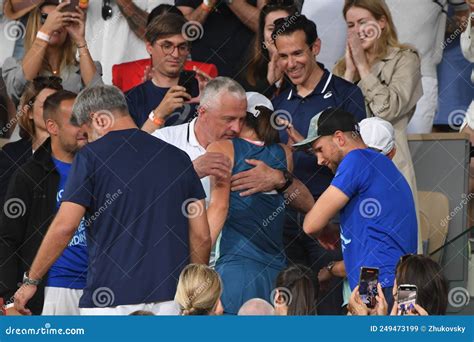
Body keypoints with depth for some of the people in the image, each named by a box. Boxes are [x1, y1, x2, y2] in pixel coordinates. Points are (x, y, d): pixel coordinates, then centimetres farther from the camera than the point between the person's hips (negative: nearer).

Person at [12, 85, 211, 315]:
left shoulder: (91, 156, -1)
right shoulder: (178, 157, 11)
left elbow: (65, 226, -8)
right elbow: (201, 236, 10)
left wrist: (31, 281, 2)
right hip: (169, 298, 4)